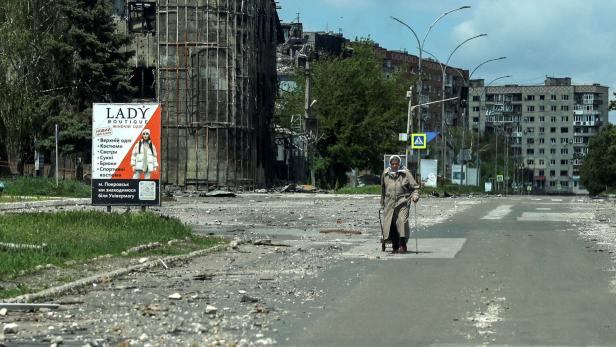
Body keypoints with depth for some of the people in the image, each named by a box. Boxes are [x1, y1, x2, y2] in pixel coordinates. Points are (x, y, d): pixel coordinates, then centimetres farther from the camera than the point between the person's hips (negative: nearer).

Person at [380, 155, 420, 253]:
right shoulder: (385, 174, 12)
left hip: (402, 202, -3)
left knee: (402, 221, -19)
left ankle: (402, 245, -15)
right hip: (390, 202, 3)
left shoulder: (406, 173, 4)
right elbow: (383, 189, 24)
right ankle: (395, 247, 8)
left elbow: (414, 186, 8)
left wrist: (415, 196, -10)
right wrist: (382, 204, 27)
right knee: (391, 224, -2)